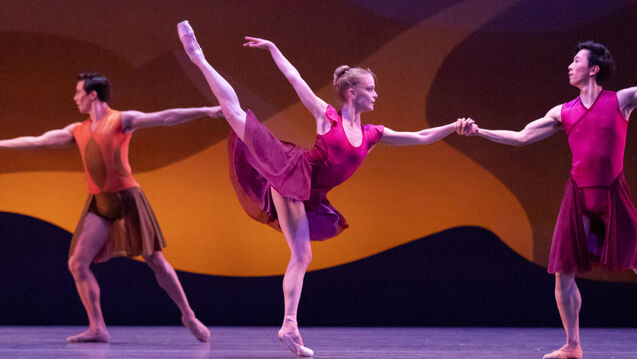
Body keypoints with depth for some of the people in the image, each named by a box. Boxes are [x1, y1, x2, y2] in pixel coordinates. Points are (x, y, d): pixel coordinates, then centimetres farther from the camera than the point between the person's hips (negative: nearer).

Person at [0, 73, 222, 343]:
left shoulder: (122, 120, -1)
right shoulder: (77, 131, 14)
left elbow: (165, 118, -11)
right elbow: (37, 141, 21)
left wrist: (204, 111, -22)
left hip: (127, 198, -5)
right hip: (99, 204, 5)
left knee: (155, 261, -3)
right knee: (77, 263, -7)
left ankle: (188, 316, 9)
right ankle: (97, 328, -2)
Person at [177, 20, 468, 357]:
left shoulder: (372, 135, 10)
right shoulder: (327, 116, -2)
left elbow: (419, 138, 12)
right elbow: (295, 79, 0)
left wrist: (454, 126, 4)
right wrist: (273, 48, -3)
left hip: (304, 196, 5)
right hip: (289, 171, -5)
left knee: (302, 256, 0)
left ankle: (289, 326, 4)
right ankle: (199, 58, -5)